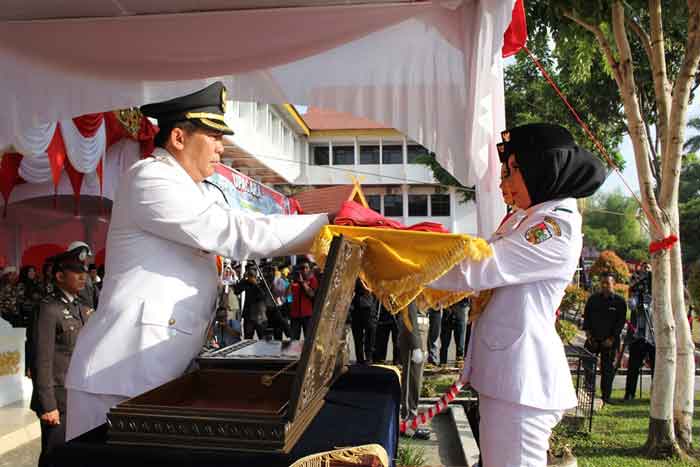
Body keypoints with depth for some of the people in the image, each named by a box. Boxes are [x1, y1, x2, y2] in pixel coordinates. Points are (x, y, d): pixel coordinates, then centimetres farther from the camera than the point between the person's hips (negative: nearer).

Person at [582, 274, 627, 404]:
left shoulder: (619, 302, 0)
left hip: (609, 341, -2)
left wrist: (612, 339, -9)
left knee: (607, 370, 2)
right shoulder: (593, 299, 9)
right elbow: (586, 317, 10)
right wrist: (588, 334, -1)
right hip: (593, 339, 2)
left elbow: (621, 322, -3)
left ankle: (605, 396, 11)